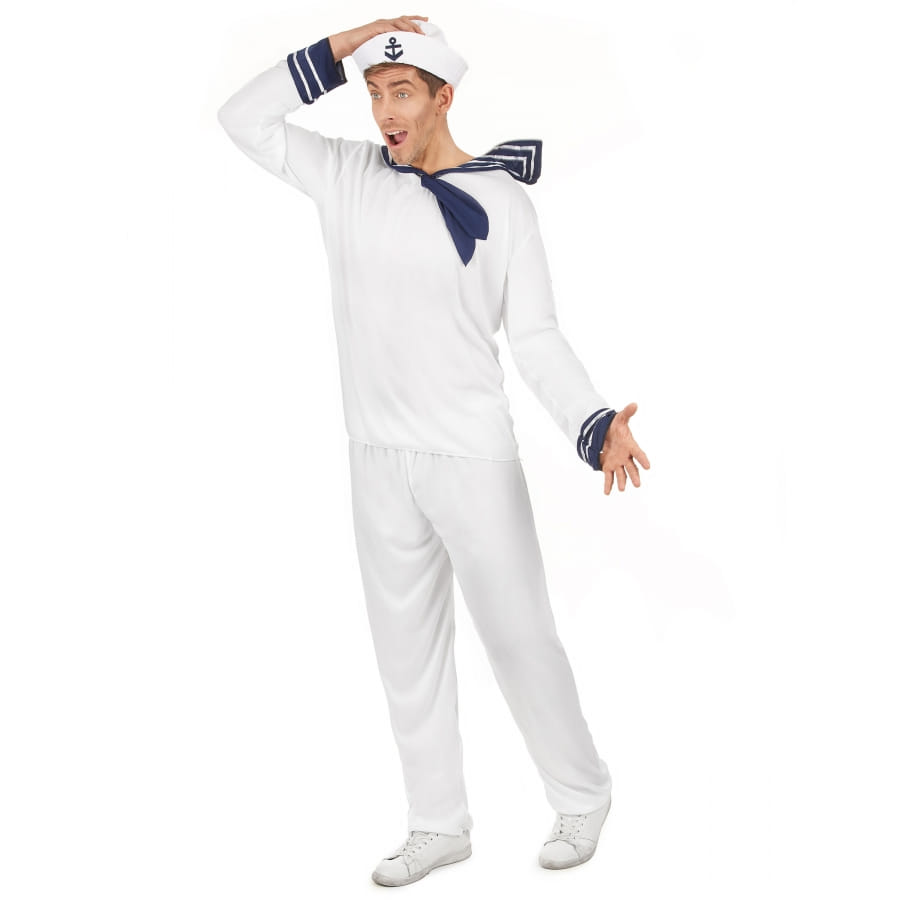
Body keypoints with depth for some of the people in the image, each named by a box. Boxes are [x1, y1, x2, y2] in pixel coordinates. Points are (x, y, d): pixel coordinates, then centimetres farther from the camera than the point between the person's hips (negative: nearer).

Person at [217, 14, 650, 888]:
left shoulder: (503, 201, -7)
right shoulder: (347, 175, 4)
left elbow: (538, 341, -7)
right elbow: (242, 117, 3)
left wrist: (595, 428, -23)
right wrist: (338, 49, -6)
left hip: (473, 458, -4)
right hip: (378, 462, 4)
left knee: (519, 639, 3)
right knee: (406, 648, 12)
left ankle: (582, 798, 23)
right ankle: (439, 824, 25)